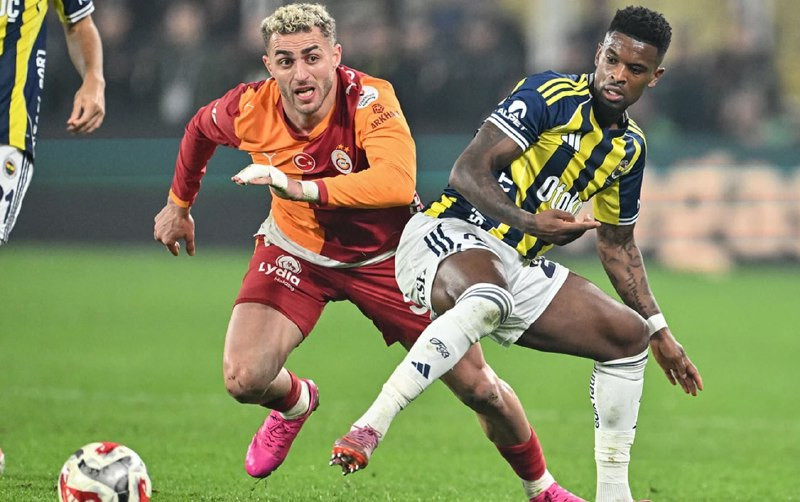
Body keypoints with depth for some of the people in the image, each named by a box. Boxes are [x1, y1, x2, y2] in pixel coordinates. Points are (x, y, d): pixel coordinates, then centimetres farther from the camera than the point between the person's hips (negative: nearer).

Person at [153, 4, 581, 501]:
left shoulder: (369, 99, -31)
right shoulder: (250, 110, -20)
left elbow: (397, 183, -48)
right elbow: (200, 129, 5)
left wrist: (303, 188, -53)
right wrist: (179, 204, 18)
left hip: (386, 254, -2)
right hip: (296, 251, 2)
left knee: (480, 389, -1)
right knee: (245, 379, -19)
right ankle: (295, 403, 21)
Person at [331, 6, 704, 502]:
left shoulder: (630, 146, 13)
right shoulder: (549, 96, -11)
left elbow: (618, 244, 25)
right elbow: (468, 171, -17)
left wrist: (660, 333, 25)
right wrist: (529, 222, -32)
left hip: (517, 266, 8)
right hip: (448, 236, -8)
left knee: (629, 336, 6)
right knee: (487, 301, -41)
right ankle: (368, 429, -48)